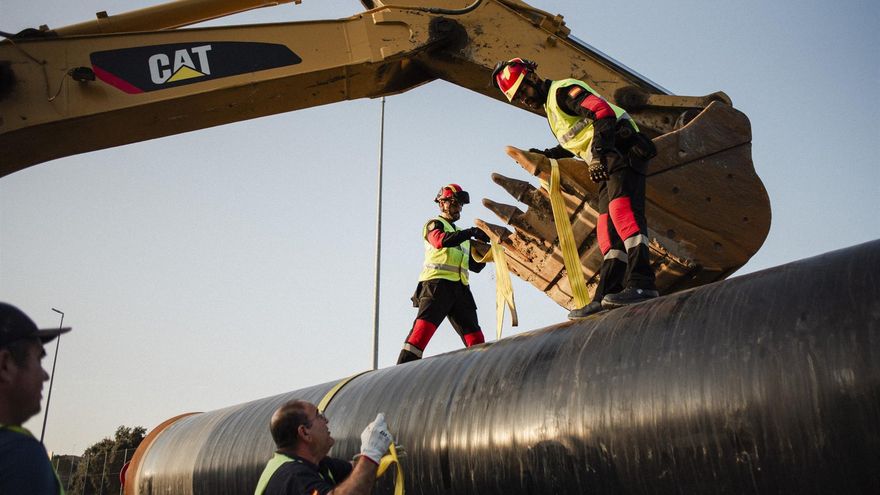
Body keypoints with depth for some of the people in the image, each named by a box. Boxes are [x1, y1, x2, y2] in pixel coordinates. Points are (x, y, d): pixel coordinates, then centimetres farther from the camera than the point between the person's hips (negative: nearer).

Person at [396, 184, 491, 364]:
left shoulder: (461, 235, 30)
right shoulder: (434, 224, 8)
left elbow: (475, 266, 24)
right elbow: (441, 241, -17)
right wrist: (472, 232, -21)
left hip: (460, 288, 8)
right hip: (437, 284, -8)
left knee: (474, 337, 3)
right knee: (424, 327, -22)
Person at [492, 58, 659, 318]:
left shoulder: (563, 90, -2)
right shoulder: (551, 107, 27)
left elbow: (603, 111, -19)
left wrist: (600, 150, -30)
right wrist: (548, 154, 48)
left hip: (622, 152, -10)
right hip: (608, 166, 10)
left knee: (622, 209, -28)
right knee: (608, 230, 0)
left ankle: (641, 284, -42)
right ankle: (607, 296, -5)